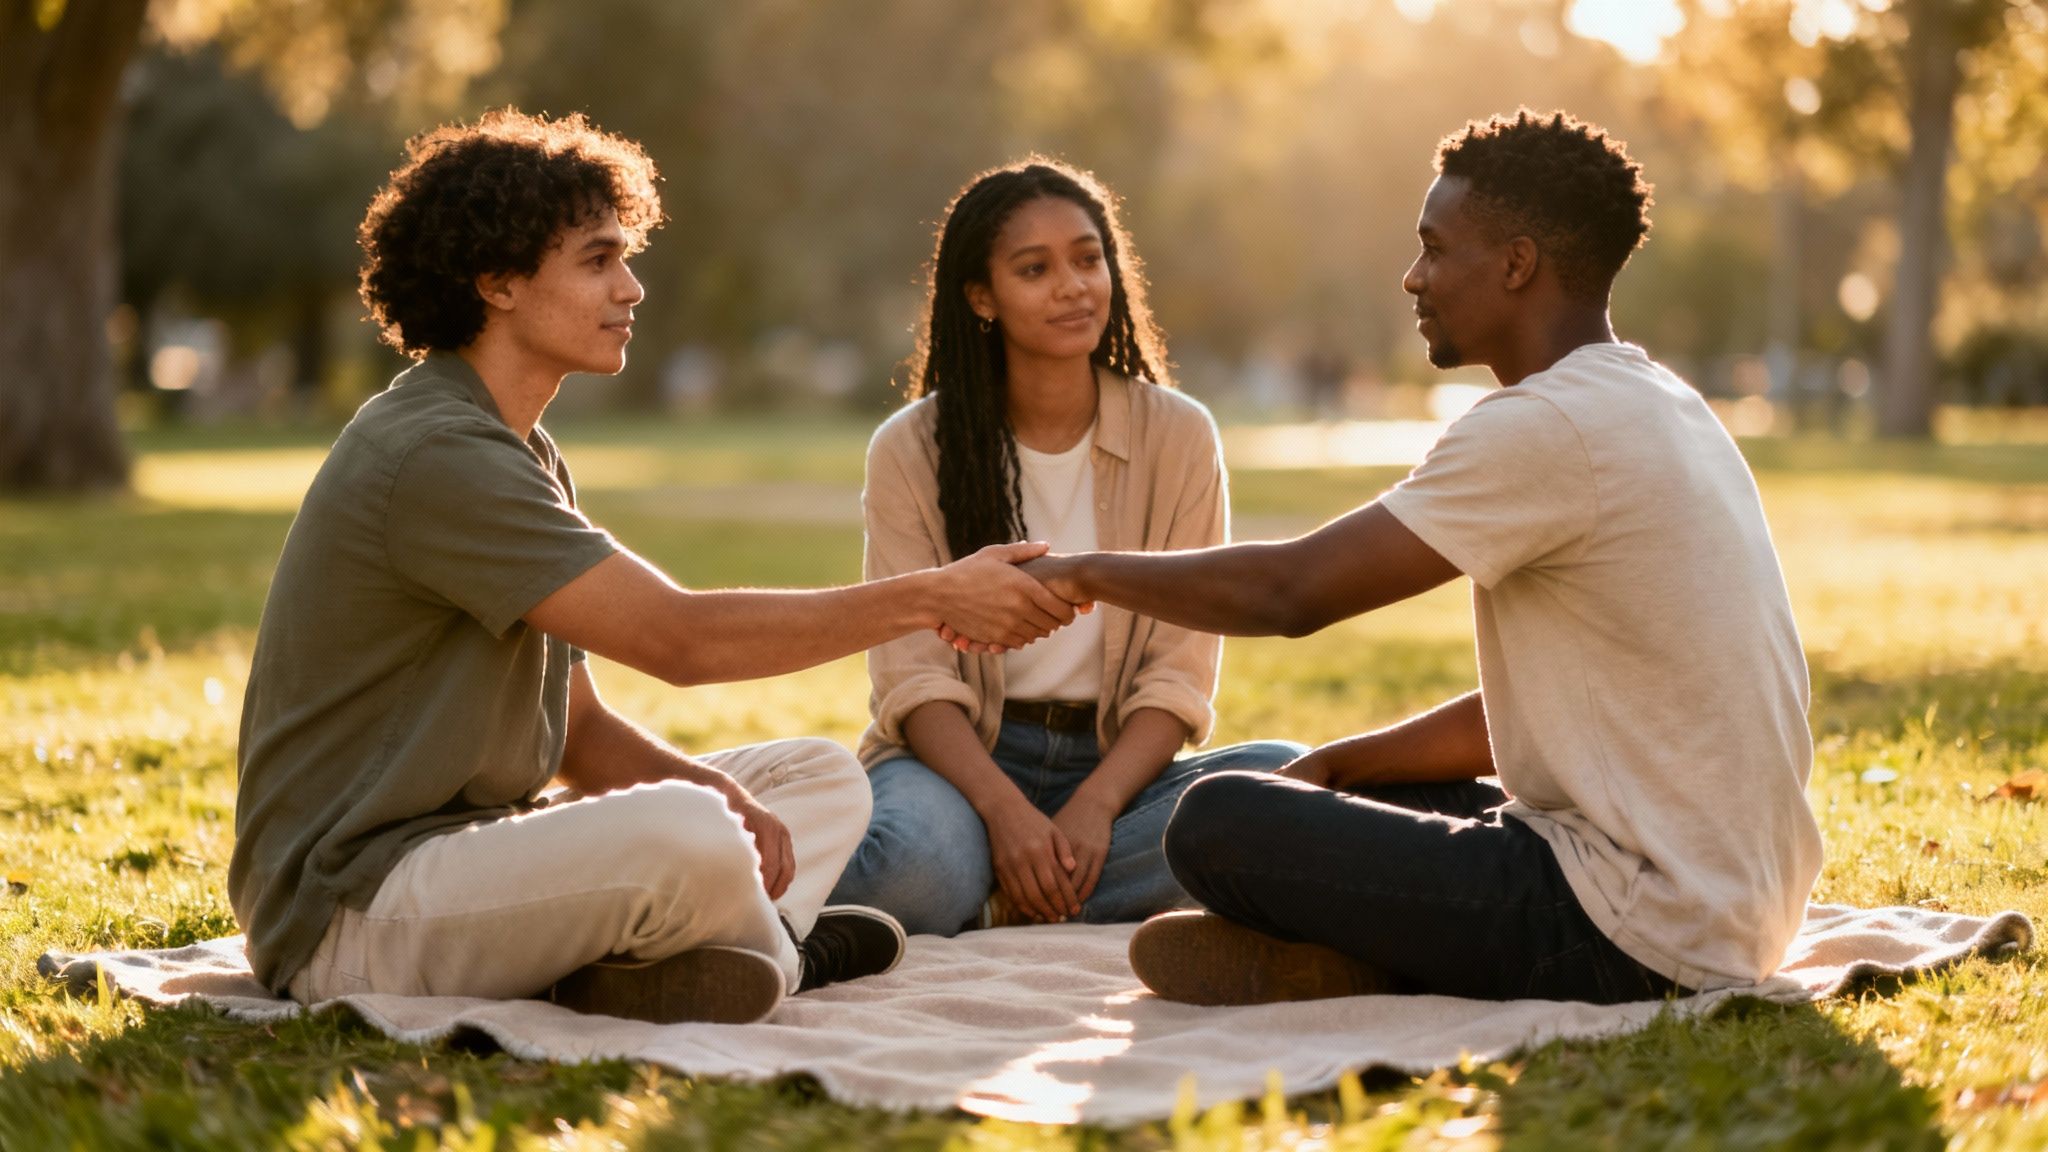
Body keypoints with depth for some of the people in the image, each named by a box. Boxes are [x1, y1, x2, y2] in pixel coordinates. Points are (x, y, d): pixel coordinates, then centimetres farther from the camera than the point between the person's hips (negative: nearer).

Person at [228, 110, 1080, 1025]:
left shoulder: (526, 460, 18)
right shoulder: (435, 455, -17)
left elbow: (580, 730, 14)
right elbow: (679, 638, -23)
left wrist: (712, 785, -7)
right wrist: (933, 598, -17)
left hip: (473, 852, 11)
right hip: (349, 910, -10)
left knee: (822, 777, 10)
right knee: (686, 837, -36)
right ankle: (778, 951, -3)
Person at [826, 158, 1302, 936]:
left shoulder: (1178, 436, 2)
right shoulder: (910, 452, -1)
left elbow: (1178, 674, -3)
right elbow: (914, 675, -8)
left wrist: (1094, 805, -20)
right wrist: (1004, 808, -25)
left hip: (1114, 761, 3)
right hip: (959, 756, -3)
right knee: (918, 857, -38)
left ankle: (1002, 910, -17)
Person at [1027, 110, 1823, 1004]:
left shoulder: (1549, 427, -17)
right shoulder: (1655, 409, 15)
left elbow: (1289, 591, -15)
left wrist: (1087, 575, 0)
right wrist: (1337, 764, 9)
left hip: (1634, 931, -10)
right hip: (1725, 914, 10)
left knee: (1219, 824, -14)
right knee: (1331, 796, 22)